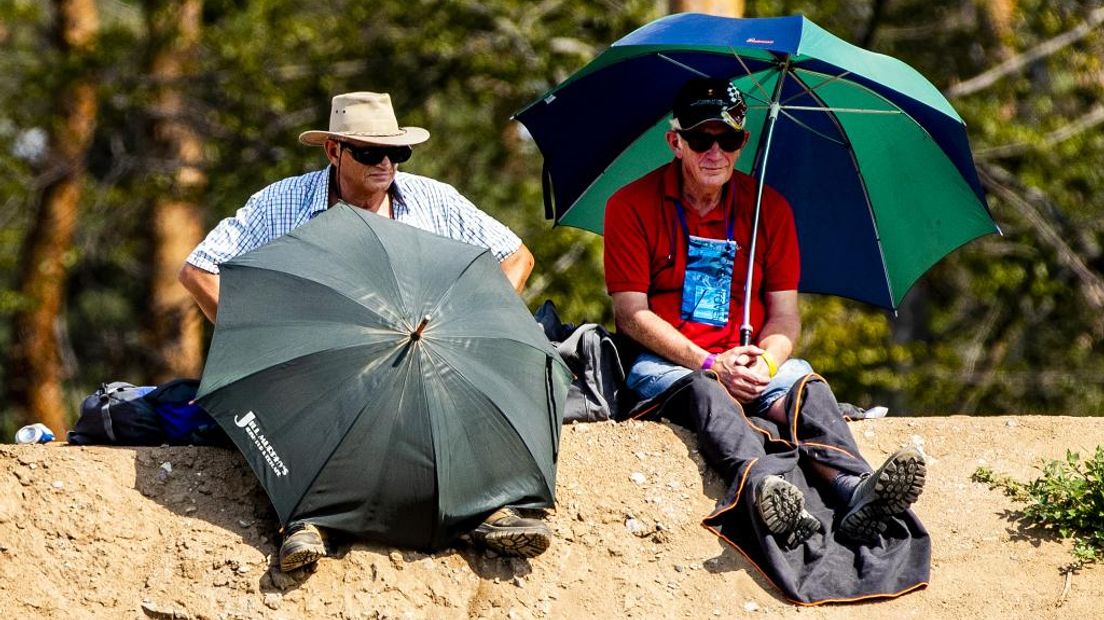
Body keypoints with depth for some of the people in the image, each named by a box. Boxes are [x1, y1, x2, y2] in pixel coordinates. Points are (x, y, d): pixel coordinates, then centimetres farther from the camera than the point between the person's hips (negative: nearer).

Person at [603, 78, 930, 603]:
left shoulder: (769, 207, 10)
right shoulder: (632, 205, 0)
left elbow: (785, 316, 8)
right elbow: (631, 314, -6)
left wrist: (765, 363, -16)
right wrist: (709, 364, -18)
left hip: (749, 360, 4)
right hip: (664, 362, -4)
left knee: (806, 386, -29)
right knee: (706, 392, -38)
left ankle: (857, 494, -58)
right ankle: (763, 492, -70)